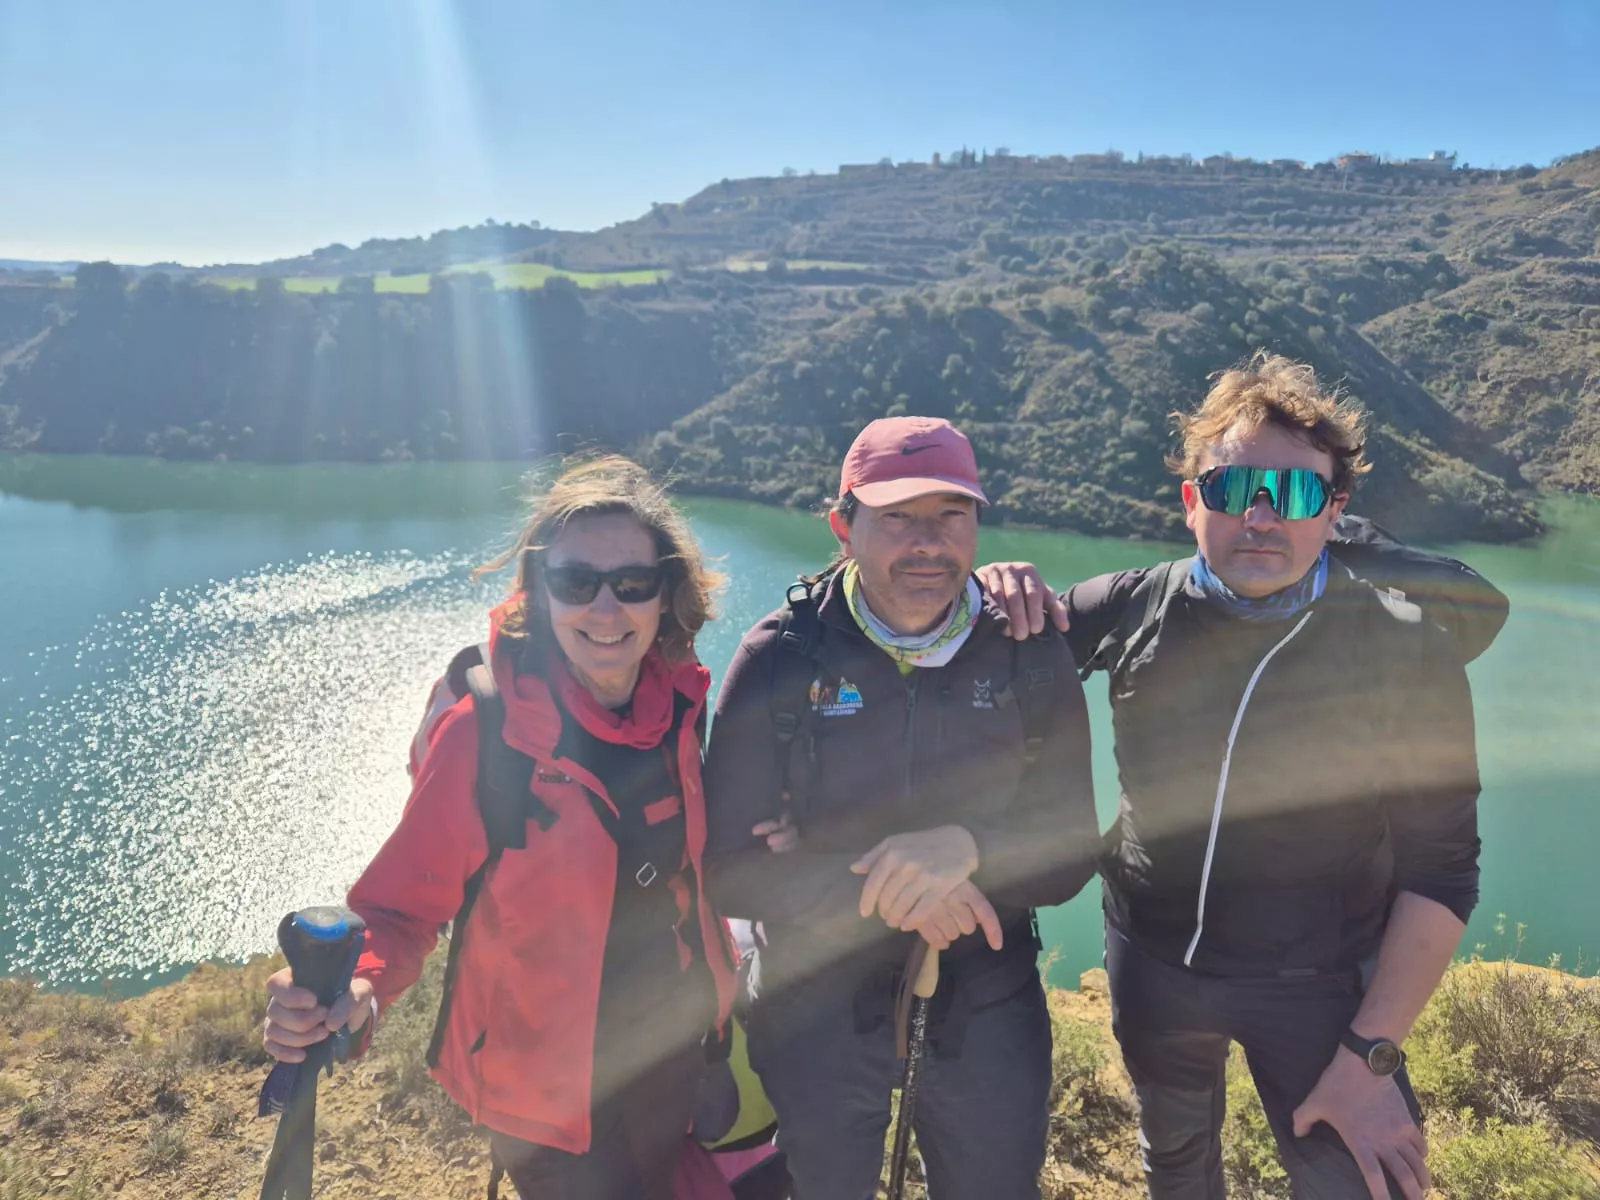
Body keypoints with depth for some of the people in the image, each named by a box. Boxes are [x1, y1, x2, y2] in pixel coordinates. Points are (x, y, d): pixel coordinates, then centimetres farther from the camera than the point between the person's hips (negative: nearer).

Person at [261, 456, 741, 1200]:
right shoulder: (481, 732, -24)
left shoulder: (679, 705, -9)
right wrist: (356, 991, -36)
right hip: (547, 1091, -5)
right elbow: (402, 907, -19)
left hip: (676, 1058, 5)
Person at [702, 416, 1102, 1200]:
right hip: (817, 1009, -1)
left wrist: (966, 848, -29)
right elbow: (729, 869, -14)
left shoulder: (1030, 656, -10)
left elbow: (1069, 854, -9)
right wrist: (882, 885, -27)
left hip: (988, 1008, 2)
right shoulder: (780, 658, -15)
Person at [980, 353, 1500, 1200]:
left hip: (1316, 985, -2)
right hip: (1152, 964, 3)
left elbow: (1438, 873, -12)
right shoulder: (1134, 611, -12)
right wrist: (997, 589, -20)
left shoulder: (1409, 653, -17)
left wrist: (1370, 1054, -16)